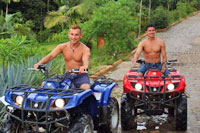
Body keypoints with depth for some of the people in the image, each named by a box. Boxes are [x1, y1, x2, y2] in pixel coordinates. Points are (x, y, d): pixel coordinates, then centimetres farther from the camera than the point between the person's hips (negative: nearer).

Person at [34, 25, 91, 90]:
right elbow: (51, 56, -12)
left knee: (86, 87, -36)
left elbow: (86, 60, -28)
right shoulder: (62, 47, 2)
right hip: (67, 75, 3)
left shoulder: (85, 49, -8)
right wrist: (39, 63, -32)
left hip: (80, 75, -3)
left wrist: (84, 67, -55)